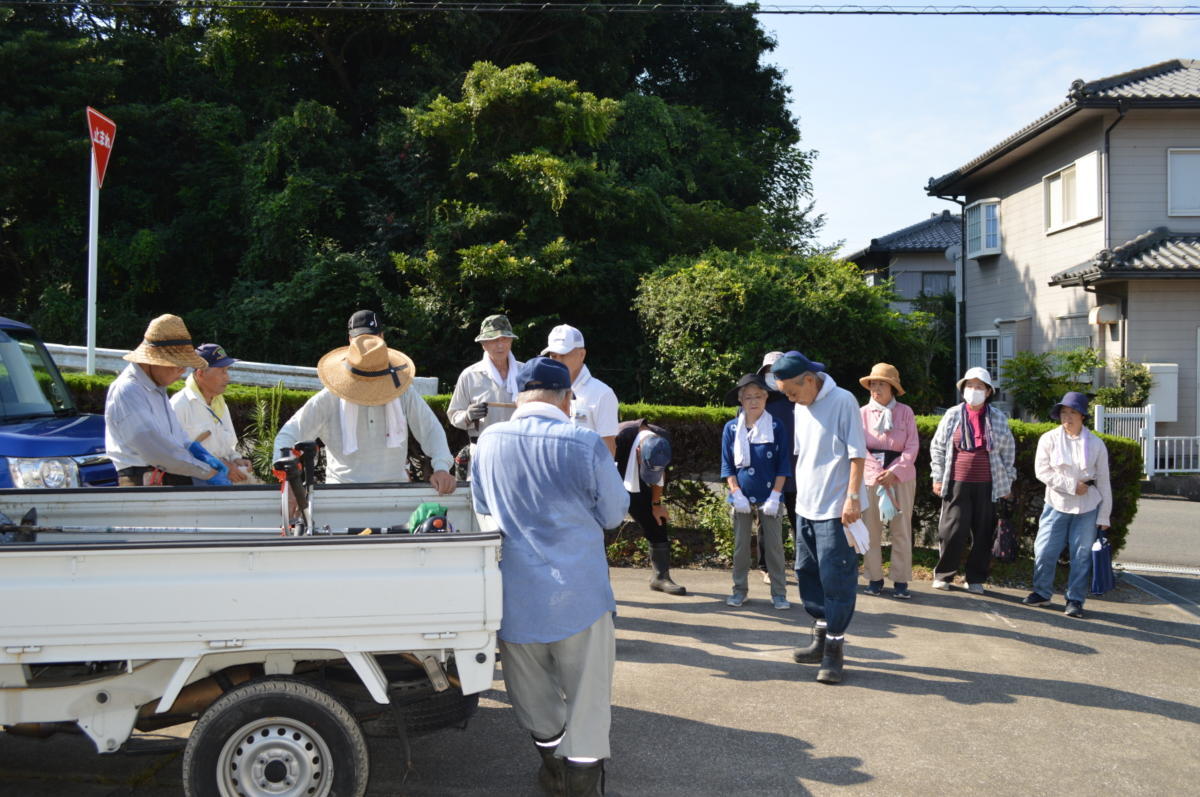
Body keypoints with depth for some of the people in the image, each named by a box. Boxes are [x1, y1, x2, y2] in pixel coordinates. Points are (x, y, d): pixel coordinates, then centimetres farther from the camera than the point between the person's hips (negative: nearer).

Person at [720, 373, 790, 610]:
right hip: (742, 498, 1)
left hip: (769, 498, -1)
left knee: (774, 545, 3)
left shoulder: (776, 427, -2)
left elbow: (782, 465, -1)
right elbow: (727, 466, 2)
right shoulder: (731, 428, 1)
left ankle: (779, 592, 11)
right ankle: (740, 589, 20)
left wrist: (775, 496, -9)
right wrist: (737, 494, -8)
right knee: (740, 545, 8)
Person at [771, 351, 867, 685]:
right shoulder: (801, 407, 11)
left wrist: (852, 498, -18)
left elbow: (857, 454, -14)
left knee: (836, 578, -4)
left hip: (835, 509, -8)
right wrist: (800, 494, 17)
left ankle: (834, 649, 5)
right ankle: (821, 637, 28)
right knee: (807, 573, 14)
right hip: (806, 507, 8)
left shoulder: (842, 401, -12)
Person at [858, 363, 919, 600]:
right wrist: (878, 473, -11)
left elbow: (912, 446, -2)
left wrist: (894, 472, -13)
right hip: (871, 476, 1)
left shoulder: (905, 412, 3)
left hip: (901, 476, -1)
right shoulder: (863, 413, 4)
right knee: (871, 529, 2)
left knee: (902, 530, 0)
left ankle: (900, 581, 6)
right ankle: (874, 578, 12)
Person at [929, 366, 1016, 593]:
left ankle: (975, 578, 16)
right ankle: (943, 574, 14)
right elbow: (937, 447, 8)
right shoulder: (952, 415, 4)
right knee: (952, 531, -2)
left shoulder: (998, 418, 6)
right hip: (957, 483, -1)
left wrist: (1007, 482, 11)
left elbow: (1008, 451, 13)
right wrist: (937, 477, 3)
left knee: (983, 534, 4)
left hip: (987, 486, 1)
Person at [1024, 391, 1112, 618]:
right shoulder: (1049, 439, -2)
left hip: (1087, 509, 0)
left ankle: (1075, 600, 13)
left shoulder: (1096, 444, 0)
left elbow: (1103, 482, 4)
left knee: (1081, 555, 2)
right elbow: (1042, 471, -7)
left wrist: (1104, 516, 2)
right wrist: (1072, 485, -14)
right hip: (1056, 506, 0)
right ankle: (1042, 593, 17)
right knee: (1044, 550, -1)